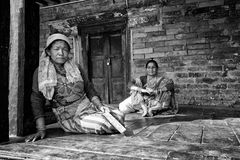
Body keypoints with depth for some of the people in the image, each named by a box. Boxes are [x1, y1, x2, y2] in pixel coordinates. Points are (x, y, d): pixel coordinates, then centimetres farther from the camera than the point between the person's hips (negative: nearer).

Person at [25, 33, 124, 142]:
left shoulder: (76, 68, 7)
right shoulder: (40, 72, -2)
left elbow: (89, 89, 10)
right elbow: (37, 101, -5)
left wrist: (100, 105, -7)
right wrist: (41, 130, -12)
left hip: (89, 107, 4)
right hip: (70, 117, -4)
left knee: (118, 116, -16)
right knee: (104, 124, -27)